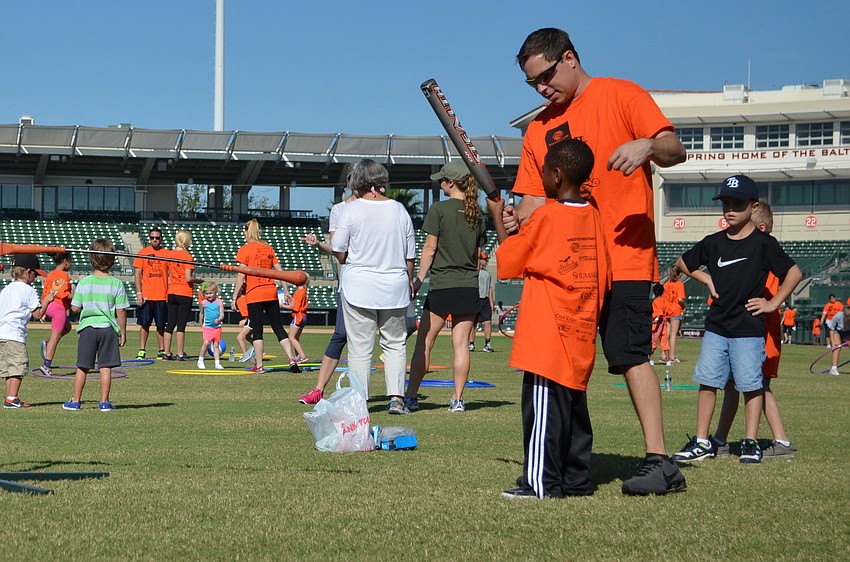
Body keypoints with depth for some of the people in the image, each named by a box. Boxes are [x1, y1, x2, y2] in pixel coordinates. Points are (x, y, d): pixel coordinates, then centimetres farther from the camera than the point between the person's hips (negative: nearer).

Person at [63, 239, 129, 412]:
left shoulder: (84, 282, -4)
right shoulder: (116, 284, -5)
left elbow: (75, 308, 0)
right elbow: (121, 311, -4)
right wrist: (123, 332, 5)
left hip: (87, 327, 1)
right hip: (108, 328, -1)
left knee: (82, 368, 7)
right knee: (105, 367, 4)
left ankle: (75, 401, 12)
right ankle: (104, 402, 6)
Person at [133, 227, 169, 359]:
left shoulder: (166, 254, 5)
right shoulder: (142, 253, 3)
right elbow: (138, 274, 2)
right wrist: (139, 293, -6)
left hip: (162, 296, 1)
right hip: (146, 296, -1)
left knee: (161, 325, 4)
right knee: (144, 324, 1)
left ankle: (162, 351, 11)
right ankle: (142, 351, 7)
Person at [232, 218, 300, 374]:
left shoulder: (245, 249, -4)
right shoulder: (268, 248, 11)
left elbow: (241, 276, -9)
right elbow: (280, 271, 10)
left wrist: (235, 296, -4)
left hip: (254, 295, -4)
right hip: (271, 293, 4)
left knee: (257, 331, 0)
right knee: (279, 329, 6)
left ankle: (259, 365, -1)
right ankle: (291, 359, -5)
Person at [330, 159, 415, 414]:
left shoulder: (352, 209, -7)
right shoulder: (399, 210, 3)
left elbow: (339, 253, -6)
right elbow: (409, 255, 9)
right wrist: (410, 281, 23)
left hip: (359, 287, -3)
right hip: (394, 287, 3)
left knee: (360, 347, 2)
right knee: (396, 344, 13)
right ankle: (396, 398, 4)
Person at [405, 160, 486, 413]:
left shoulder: (439, 209, -7)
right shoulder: (476, 213, 8)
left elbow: (429, 249, -8)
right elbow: (478, 256, 13)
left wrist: (417, 281, -2)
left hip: (441, 286, -4)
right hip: (469, 287, 4)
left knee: (424, 342, 2)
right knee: (461, 343, 4)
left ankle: (411, 396, 3)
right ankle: (458, 399, 2)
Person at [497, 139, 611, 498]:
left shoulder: (545, 217, -11)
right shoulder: (593, 217, 7)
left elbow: (506, 264, -2)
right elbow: (603, 276, 11)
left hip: (548, 336, -7)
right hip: (581, 336, 7)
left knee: (544, 408, -6)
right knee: (574, 407, 13)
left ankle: (541, 482, -5)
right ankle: (576, 478, 18)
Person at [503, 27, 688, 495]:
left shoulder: (621, 96, 0)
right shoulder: (539, 128, 16)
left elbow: (675, 151, -8)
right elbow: (535, 199, 13)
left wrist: (649, 145, -30)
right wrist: (515, 220, -9)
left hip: (623, 257, -6)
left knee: (630, 357, -12)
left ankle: (659, 463, -10)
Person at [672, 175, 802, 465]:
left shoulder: (763, 243, -6)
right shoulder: (714, 242, 7)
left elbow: (794, 273, -6)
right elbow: (683, 263, 22)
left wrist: (773, 304, -7)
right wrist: (708, 280, 9)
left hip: (749, 328, -4)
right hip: (716, 326, 4)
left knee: (751, 384, 0)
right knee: (707, 381, 3)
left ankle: (751, 442, 8)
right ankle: (702, 442, 8)